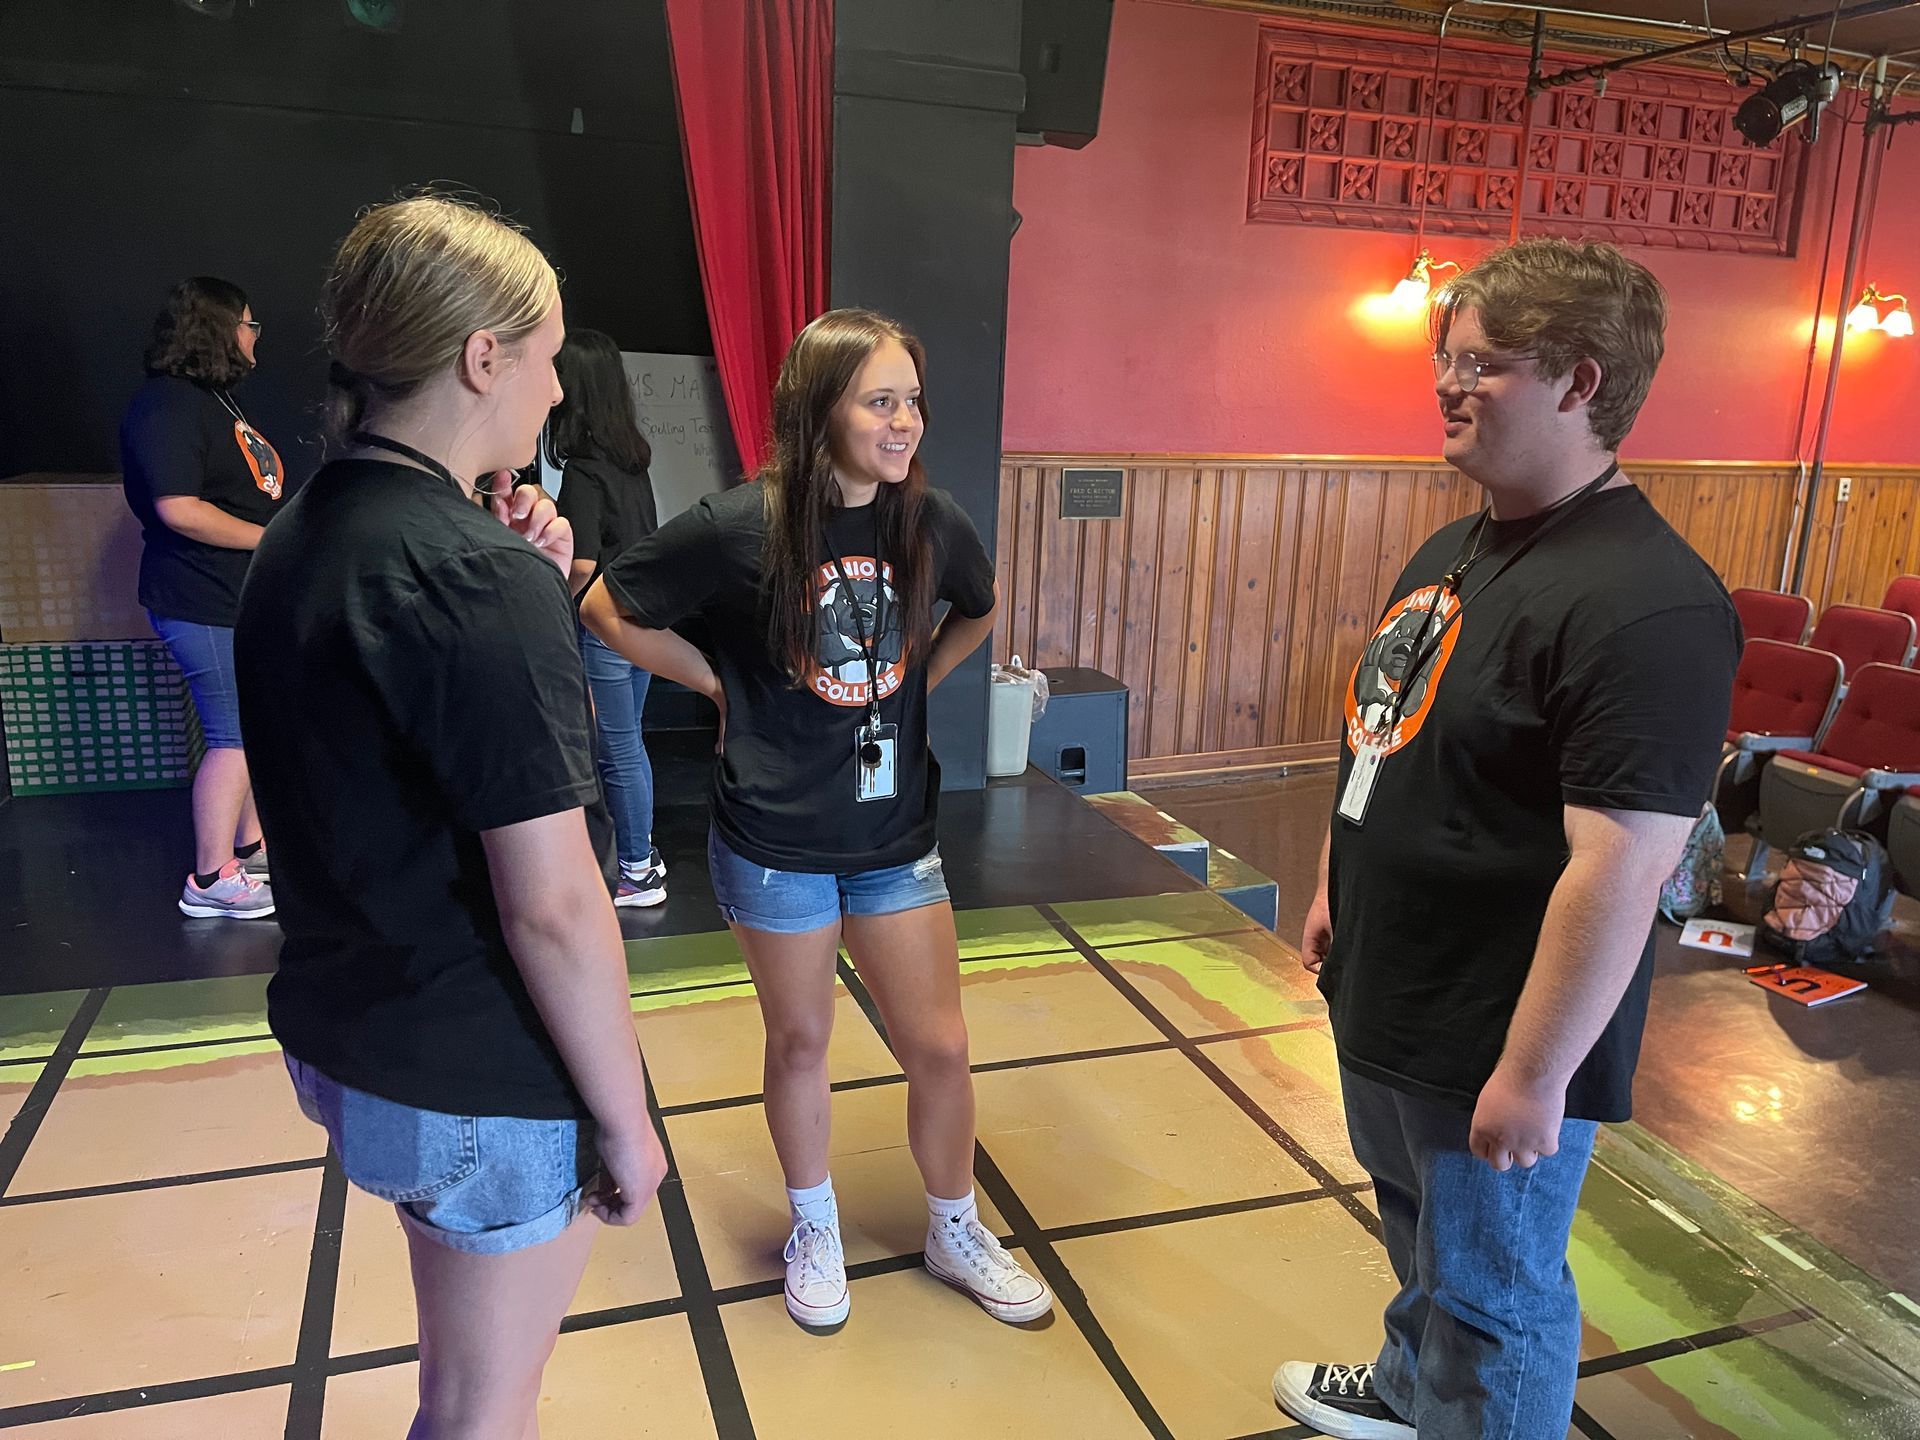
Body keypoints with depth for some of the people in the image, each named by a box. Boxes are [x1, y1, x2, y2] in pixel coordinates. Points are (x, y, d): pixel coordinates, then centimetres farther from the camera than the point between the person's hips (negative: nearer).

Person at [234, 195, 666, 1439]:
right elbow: (552, 904, -25)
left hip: (342, 1042, 9)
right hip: (485, 1087, -8)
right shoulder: (477, 576, -25)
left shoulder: (295, 543, 3)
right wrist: (626, 1117, -13)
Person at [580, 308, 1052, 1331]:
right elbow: (609, 609, -5)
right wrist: (722, 686, -5)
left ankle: (955, 1231, 35)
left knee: (939, 1046, 10)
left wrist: (914, 689, 6)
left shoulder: (930, 522, -5)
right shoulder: (741, 527, -17)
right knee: (800, 1041, 15)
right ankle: (813, 1229, 40)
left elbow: (980, 610, 17)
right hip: (775, 839, -3)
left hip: (895, 834, 3)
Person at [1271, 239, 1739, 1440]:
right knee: (1417, 1230, 30)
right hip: (1385, 997, 9)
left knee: (1492, 1296, 14)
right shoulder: (1450, 552, 5)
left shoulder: (1647, 605, -25)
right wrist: (1335, 893, 18)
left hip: (1493, 1043, -9)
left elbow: (1621, 868, -27)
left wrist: (1534, 1075, -24)